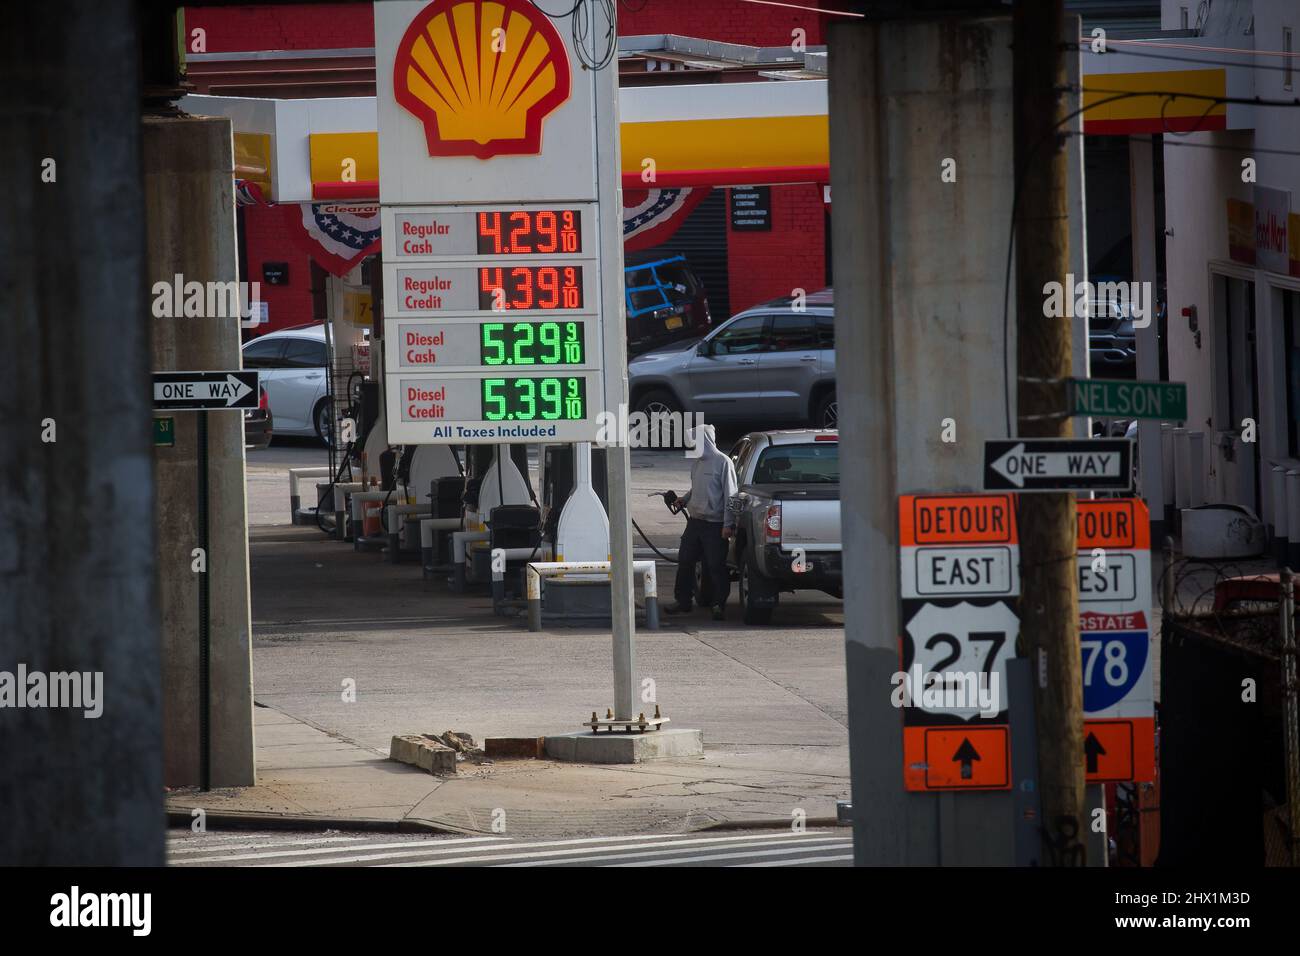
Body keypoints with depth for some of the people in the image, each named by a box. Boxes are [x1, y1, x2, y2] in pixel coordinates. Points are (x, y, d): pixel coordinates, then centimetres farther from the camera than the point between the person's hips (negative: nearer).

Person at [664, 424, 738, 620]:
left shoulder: (723, 463, -9)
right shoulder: (697, 463, 14)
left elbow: (730, 495, -11)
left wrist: (728, 524, -15)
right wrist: (683, 500, 9)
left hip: (714, 525, -8)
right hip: (695, 521, 8)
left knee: (716, 566, -4)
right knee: (685, 561, 8)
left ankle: (719, 604, 4)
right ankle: (683, 601, 18)